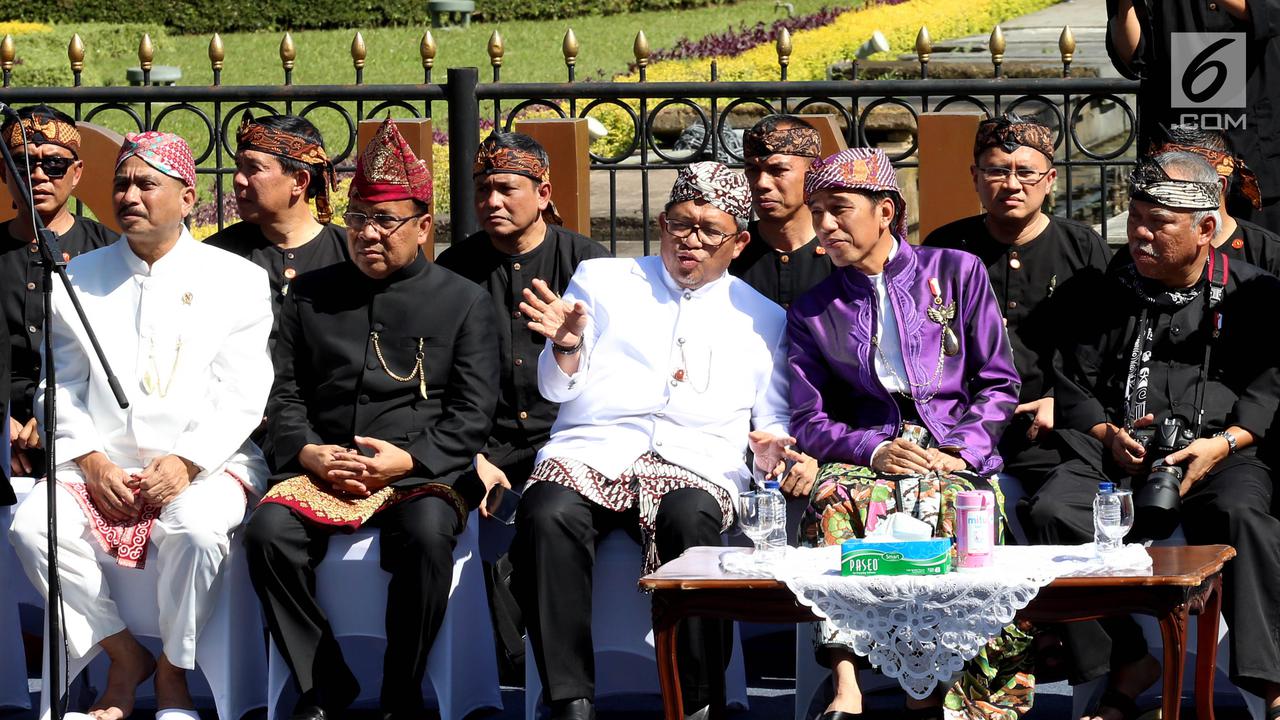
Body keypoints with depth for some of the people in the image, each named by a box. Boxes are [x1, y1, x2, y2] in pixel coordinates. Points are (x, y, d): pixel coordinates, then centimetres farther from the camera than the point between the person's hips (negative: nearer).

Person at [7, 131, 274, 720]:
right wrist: (91, 461, -8)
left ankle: (173, 671, -10)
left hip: (205, 464, -3)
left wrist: (187, 462, -15)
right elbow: (62, 387, 9)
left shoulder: (236, 280, 7)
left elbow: (241, 394, -1)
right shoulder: (79, 278, 15)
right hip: (101, 465, 3)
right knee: (32, 527, -26)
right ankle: (123, 656, -6)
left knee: (196, 528, -36)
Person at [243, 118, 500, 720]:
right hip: (323, 464, 2)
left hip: (422, 471, -2)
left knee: (426, 534, -36)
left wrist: (409, 458, -11)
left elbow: (472, 414, 3)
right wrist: (307, 452, -6)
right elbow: (284, 395, 14)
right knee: (268, 531, -28)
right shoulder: (310, 295, 17)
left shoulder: (463, 302, 10)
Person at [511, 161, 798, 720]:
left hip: (697, 462, 0)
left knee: (690, 521, -38)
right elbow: (558, 389, 18)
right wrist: (567, 344, -4)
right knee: (547, 515, -35)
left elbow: (772, 417, 23)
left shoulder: (762, 318, 24)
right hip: (593, 448, 0)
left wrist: (769, 444, -1)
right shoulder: (601, 281, 22)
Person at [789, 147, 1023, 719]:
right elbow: (808, 420, 10)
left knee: (943, 503, -37)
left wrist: (959, 451, -9)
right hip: (863, 452, 1)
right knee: (831, 497, -35)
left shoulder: (957, 273, 11)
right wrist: (873, 451, -10)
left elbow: (999, 384, 9)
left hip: (953, 452, -1)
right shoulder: (813, 312, 16)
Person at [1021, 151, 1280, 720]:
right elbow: (1073, 385, 17)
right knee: (1053, 512, -28)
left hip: (1223, 453, -3)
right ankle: (1127, 667, -21)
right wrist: (1109, 436, -4)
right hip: (1118, 453, 3)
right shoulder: (1107, 296, 21)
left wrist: (1222, 444, -14)